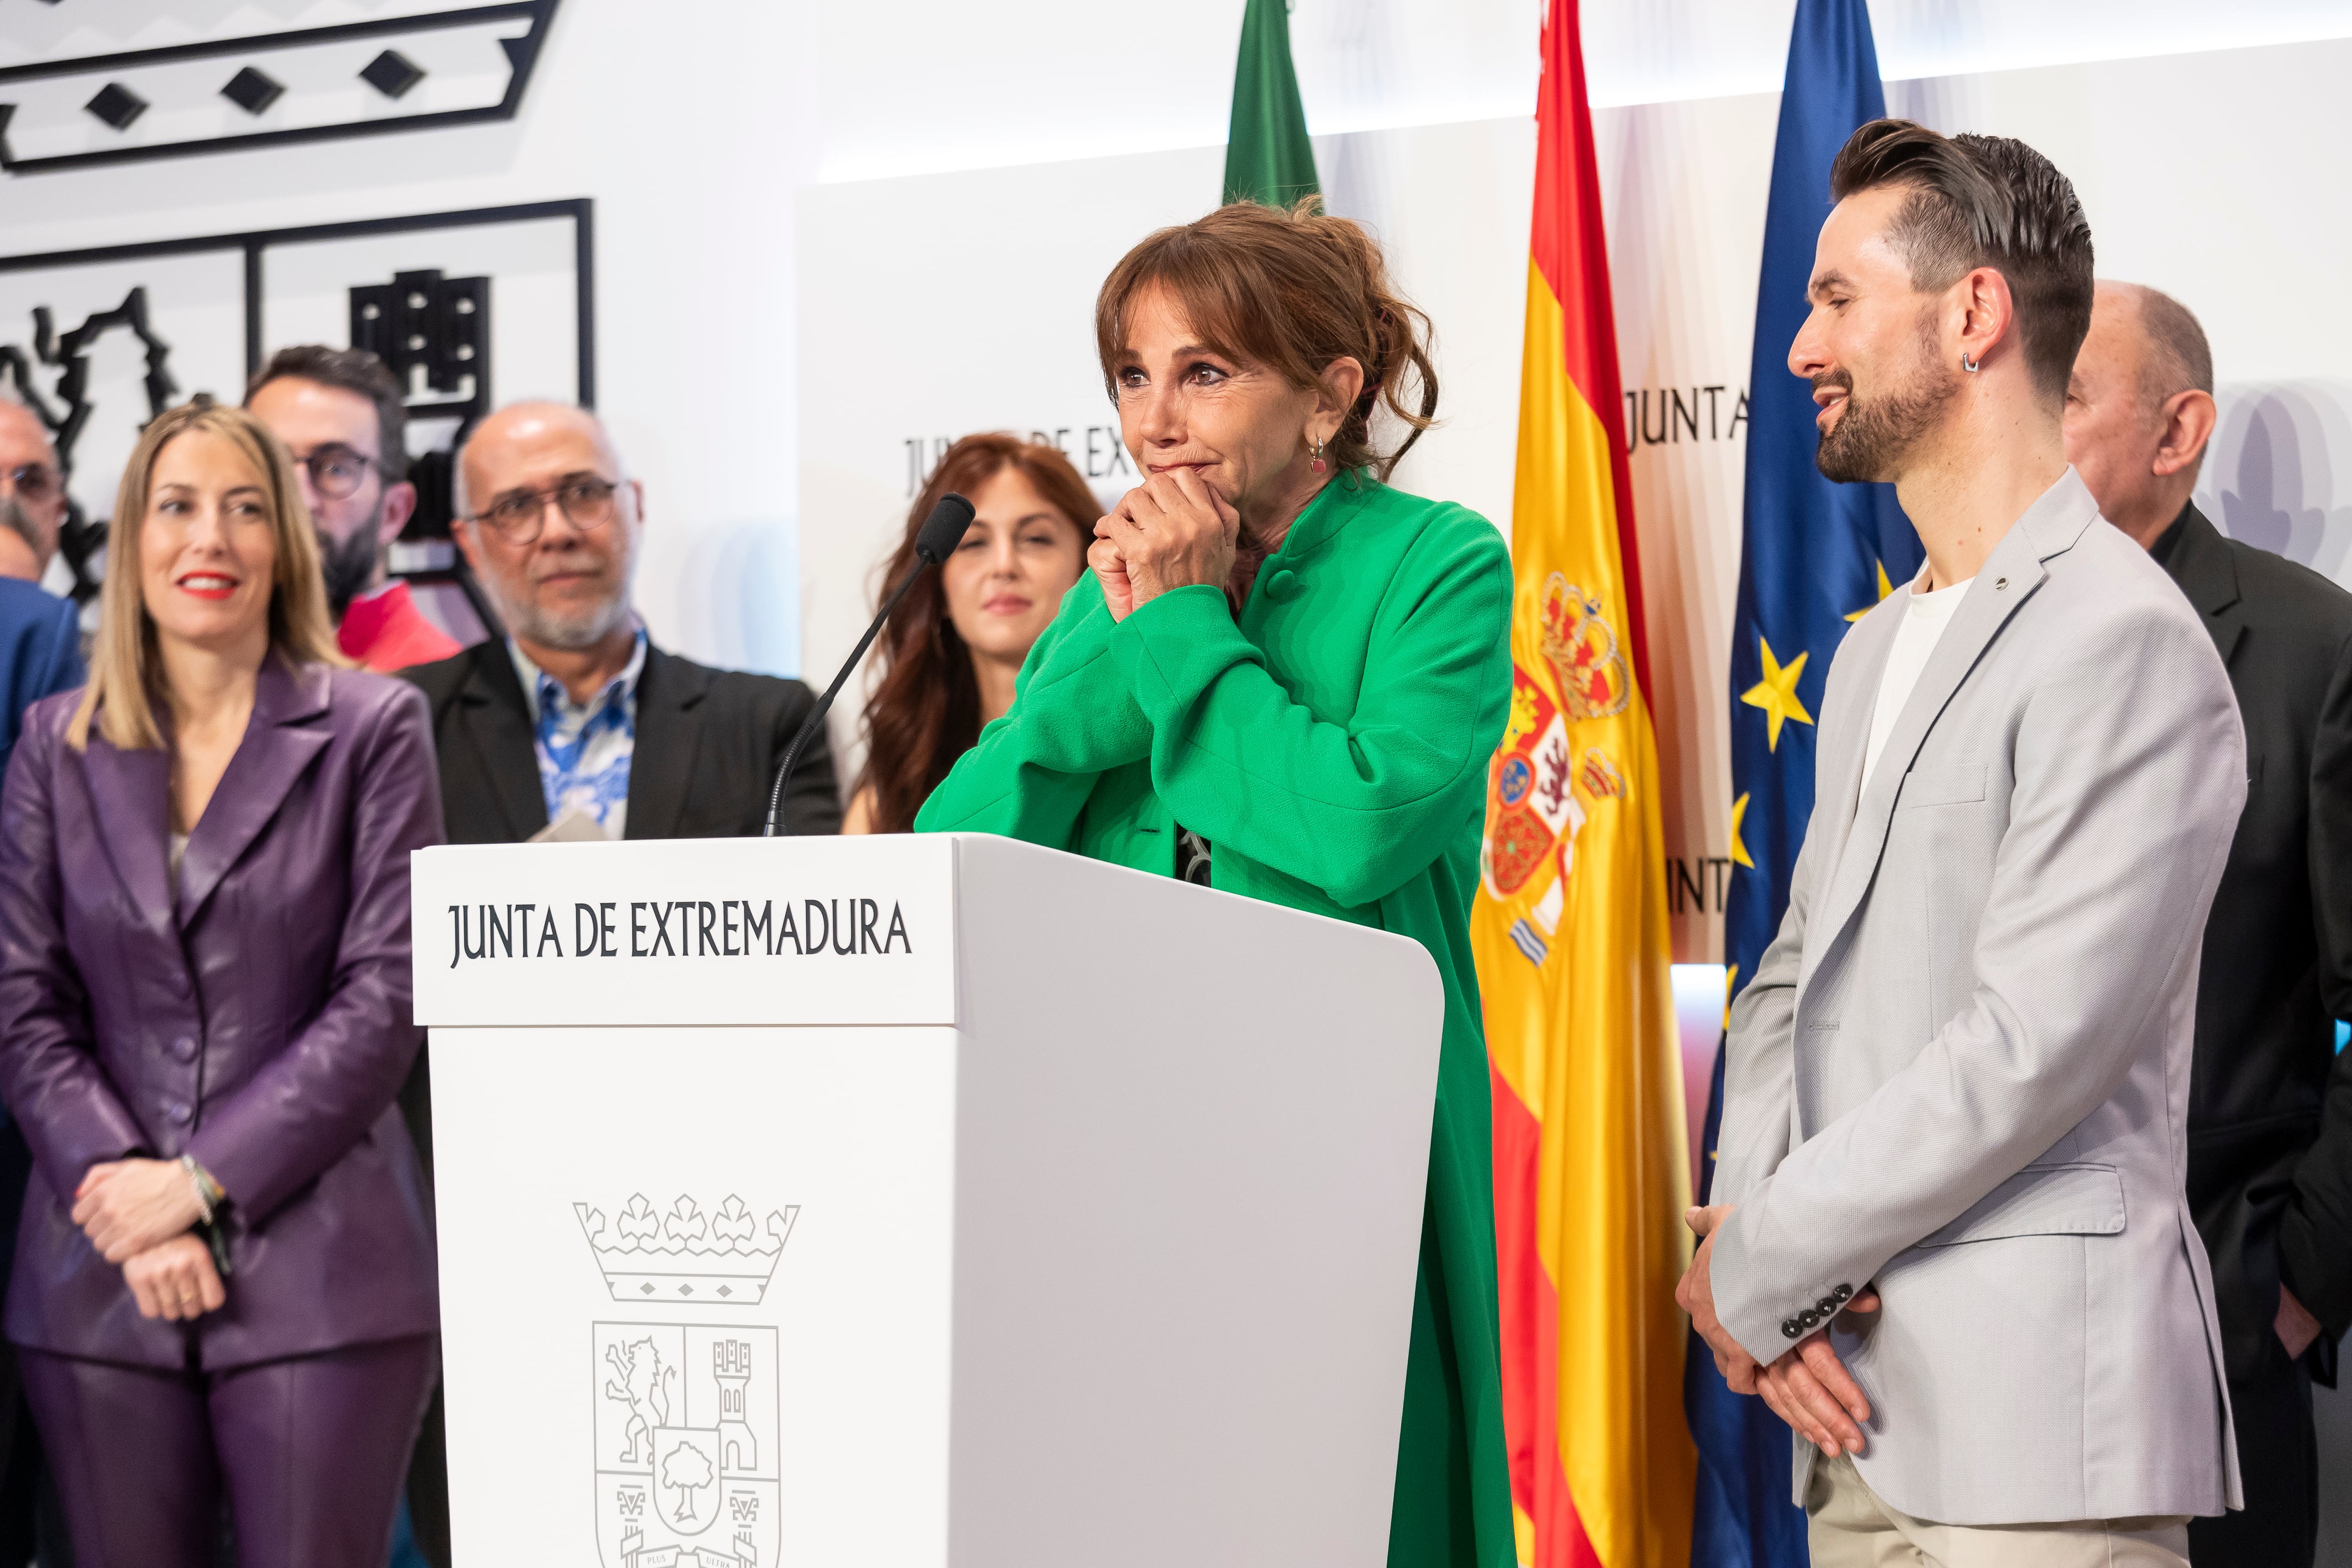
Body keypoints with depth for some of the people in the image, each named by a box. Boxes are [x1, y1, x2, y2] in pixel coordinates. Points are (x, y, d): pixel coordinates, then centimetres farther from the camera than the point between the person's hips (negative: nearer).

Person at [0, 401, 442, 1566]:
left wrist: (202, 1181, -10)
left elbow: (385, 997, -4)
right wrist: (117, 1186, -9)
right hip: (101, 1277, 3)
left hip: (317, 1271, -2)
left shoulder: (371, 730, 3)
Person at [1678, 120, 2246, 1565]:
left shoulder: (2125, 642, -12)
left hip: (2035, 1409, -8)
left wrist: (1754, 1272, -11)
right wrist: (1742, 1218, -3)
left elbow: (2032, 1050, -19)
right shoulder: (1877, 650, 18)